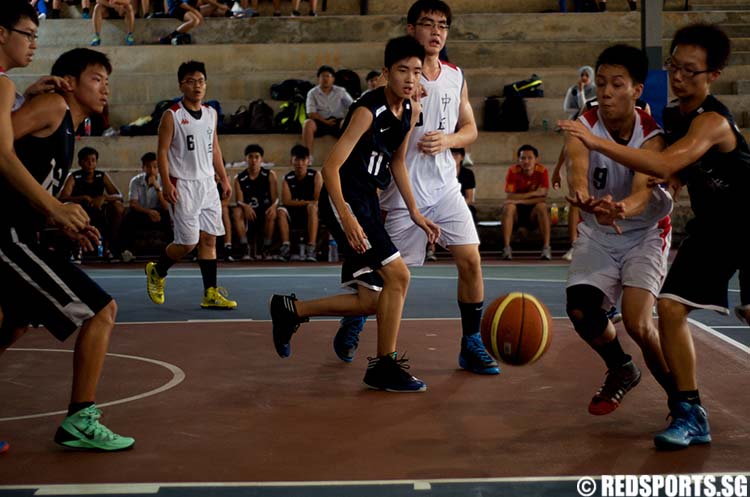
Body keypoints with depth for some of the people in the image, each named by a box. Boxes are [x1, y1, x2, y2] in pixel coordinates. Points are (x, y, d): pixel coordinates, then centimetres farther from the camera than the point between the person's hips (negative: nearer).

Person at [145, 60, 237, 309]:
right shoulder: (172, 116, -8)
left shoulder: (211, 113, 11)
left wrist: (224, 179, 14)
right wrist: (167, 183, -18)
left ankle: (211, 294, 7)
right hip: (183, 185, -6)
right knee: (188, 242, -6)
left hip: (208, 184, 6)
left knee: (209, 239, 4)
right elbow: (162, 152, -9)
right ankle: (156, 271, 21)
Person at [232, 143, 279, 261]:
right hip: (248, 216, 1)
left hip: (265, 213, -1)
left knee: (273, 213, -34)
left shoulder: (270, 175, 1)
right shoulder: (239, 179, 2)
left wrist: (274, 206, -31)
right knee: (237, 212, -30)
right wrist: (245, 206, -32)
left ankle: (266, 248, -20)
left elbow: (276, 198, -6)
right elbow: (239, 201, -7)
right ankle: (245, 247, -24)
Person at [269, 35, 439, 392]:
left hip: (368, 203, 9)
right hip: (344, 202, -9)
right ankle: (384, 366, -4)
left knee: (370, 301, 8)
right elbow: (331, 166, -23)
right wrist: (346, 217, -34)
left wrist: (415, 212, 13)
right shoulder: (368, 111, -19)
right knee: (397, 275, -16)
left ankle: (291, 310, 24)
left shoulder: (411, 109, 6)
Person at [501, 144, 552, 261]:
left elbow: (542, 198, -18)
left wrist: (520, 200, -27)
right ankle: (506, 247, -32)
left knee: (542, 206, -31)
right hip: (517, 212, 0)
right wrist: (534, 193, -23)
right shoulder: (513, 171, -12)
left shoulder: (542, 171, -11)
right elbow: (510, 197, -20)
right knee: (508, 206, -30)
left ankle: (546, 247, -30)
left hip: (534, 212, 0)